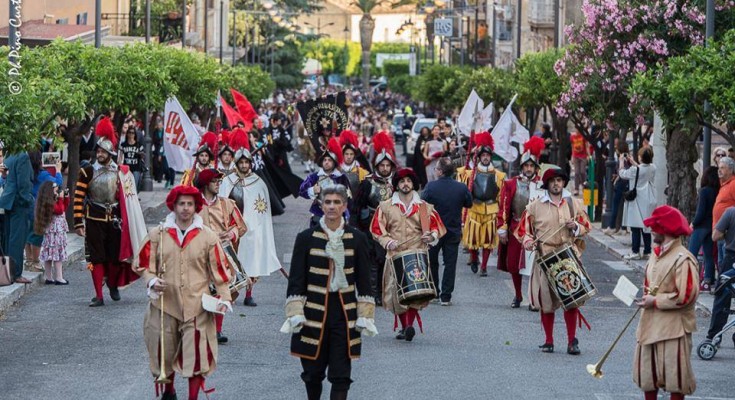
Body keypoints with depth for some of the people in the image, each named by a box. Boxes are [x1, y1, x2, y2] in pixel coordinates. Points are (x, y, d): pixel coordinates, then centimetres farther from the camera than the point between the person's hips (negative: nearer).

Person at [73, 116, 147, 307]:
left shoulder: (121, 173, 3)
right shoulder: (88, 172, -4)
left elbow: (127, 198, 9)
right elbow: (78, 199, -5)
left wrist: (124, 220, 5)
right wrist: (78, 223, -10)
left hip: (114, 220, 2)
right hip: (94, 220, -2)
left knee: (116, 256, 6)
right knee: (96, 257, -2)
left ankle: (113, 285, 33)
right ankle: (98, 296, 3)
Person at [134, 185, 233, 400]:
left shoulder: (207, 236, 2)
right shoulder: (158, 234, 3)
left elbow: (219, 269, 3)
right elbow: (143, 264, 7)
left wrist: (224, 298, -6)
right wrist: (152, 281, -13)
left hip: (196, 306, -1)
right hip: (165, 304, 1)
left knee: (196, 354, -6)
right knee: (165, 351, 12)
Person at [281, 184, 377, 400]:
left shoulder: (357, 239, 3)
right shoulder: (306, 238, -1)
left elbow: (364, 281, 8)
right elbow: (296, 279, 0)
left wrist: (365, 315, 1)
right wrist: (295, 313, -8)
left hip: (345, 314, 0)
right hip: (314, 312, 0)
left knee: (341, 375, -5)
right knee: (313, 372, 9)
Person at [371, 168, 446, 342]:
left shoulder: (424, 207, 10)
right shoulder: (386, 207, 10)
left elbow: (436, 226, 11)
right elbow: (377, 229, 8)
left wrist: (432, 237, -10)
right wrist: (387, 241, -8)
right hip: (395, 255, 1)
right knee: (397, 292, 0)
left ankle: (410, 324, -15)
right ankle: (404, 326, 11)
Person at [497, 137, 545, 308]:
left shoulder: (543, 185, 2)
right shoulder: (511, 184, 2)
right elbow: (504, 208, 1)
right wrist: (502, 229, -3)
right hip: (515, 229, 1)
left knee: (534, 265, -2)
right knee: (513, 264, 7)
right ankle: (517, 295, 24)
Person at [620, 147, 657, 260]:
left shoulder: (635, 170, -18)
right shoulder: (653, 168, -1)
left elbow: (622, 173, -1)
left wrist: (621, 162, 14)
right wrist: (633, 162, 27)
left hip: (637, 201, -6)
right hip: (648, 201, 6)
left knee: (635, 227, -1)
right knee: (646, 227, 12)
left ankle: (636, 252, -1)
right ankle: (647, 251, 14)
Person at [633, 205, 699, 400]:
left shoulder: (683, 259, -17)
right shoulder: (657, 254, 9)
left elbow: (685, 296, -23)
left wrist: (655, 301, -18)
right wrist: (644, 297, 1)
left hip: (674, 326, -9)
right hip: (651, 323, 9)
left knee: (675, 374, 1)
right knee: (647, 371, 15)